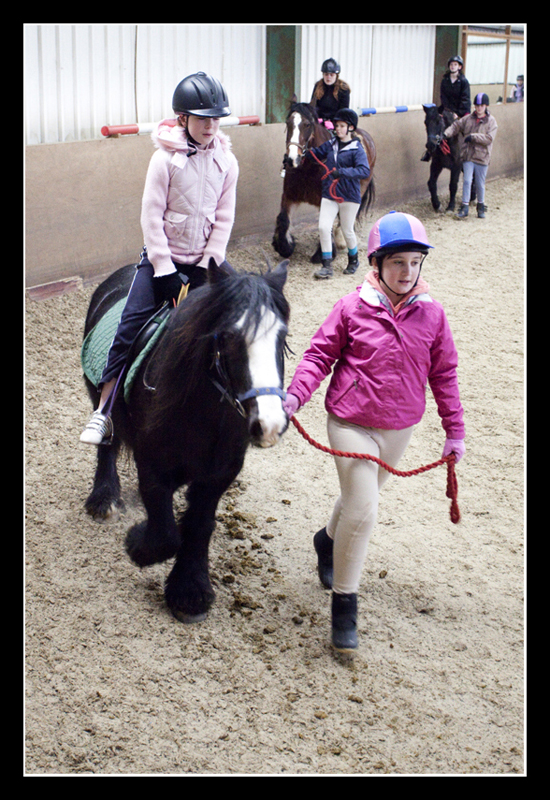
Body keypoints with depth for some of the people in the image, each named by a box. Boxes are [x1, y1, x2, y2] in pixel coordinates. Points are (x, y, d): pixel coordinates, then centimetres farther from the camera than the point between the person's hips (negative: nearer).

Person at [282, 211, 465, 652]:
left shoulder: (432, 314, -4)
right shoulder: (352, 308, -12)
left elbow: (443, 373, 3)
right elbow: (320, 354, -6)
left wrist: (455, 430, 4)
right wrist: (296, 394, -21)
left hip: (400, 428, 4)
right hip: (351, 423, -4)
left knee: (361, 497, 23)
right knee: (362, 509, -13)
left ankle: (329, 540, 55)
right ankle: (344, 603, 0)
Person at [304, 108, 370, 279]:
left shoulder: (357, 149, -11)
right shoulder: (331, 145, 5)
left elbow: (365, 171, -24)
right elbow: (316, 153, 21)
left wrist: (342, 172, -36)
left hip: (349, 196, -4)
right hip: (329, 193, 4)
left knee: (347, 231, 9)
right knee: (323, 228, -7)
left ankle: (353, 260, 35)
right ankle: (327, 266, 1)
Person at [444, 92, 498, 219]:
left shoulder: (491, 121, -4)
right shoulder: (468, 119, 4)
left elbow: (489, 138, -14)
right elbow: (456, 126, 7)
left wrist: (473, 137, -19)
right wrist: (446, 134, -12)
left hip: (482, 157, -2)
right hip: (467, 156, 2)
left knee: (480, 184, 8)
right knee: (467, 181, -3)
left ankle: (481, 206, 25)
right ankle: (464, 207, 3)